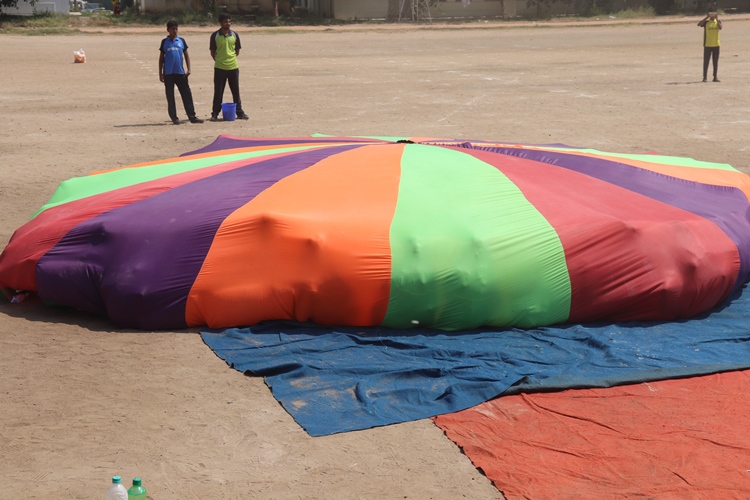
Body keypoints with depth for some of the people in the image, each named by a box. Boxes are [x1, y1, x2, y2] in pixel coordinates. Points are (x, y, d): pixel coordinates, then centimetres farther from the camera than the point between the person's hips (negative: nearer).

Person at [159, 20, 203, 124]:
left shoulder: (181, 41, 7)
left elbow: (186, 55, 10)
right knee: (170, 96, 2)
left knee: (187, 94, -2)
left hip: (180, 73, 1)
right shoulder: (165, 42, 4)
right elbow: (161, 58, 8)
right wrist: (160, 73, 3)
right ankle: (174, 118, 8)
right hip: (168, 73, -1)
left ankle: (192, 116, 1)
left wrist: (188, 70, 0)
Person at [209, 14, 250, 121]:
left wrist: (232, 59, 6)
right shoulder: (215, 35, -3)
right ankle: (215, 114, 8)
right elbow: (212, 52, 3)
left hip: (233, 67, 2)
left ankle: (239, 112, 18)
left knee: (236, 91, 9)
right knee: (218, 92, 2)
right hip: (219, 67, -2)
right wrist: (218, 60, 1)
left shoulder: (234, 35, 4)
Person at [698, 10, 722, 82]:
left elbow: (720, 27, -16)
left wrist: (717, 18, -18)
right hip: (707, 45, -2)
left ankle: (715, 77, 10)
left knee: (715, 62, 6)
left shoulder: (718, 21, 5)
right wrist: (706, 17, -20)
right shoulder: (706, 22, 0)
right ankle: (705, 77, 6)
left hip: (716, 45, 2)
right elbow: (699, 24, -20)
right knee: (706, 61, 1)